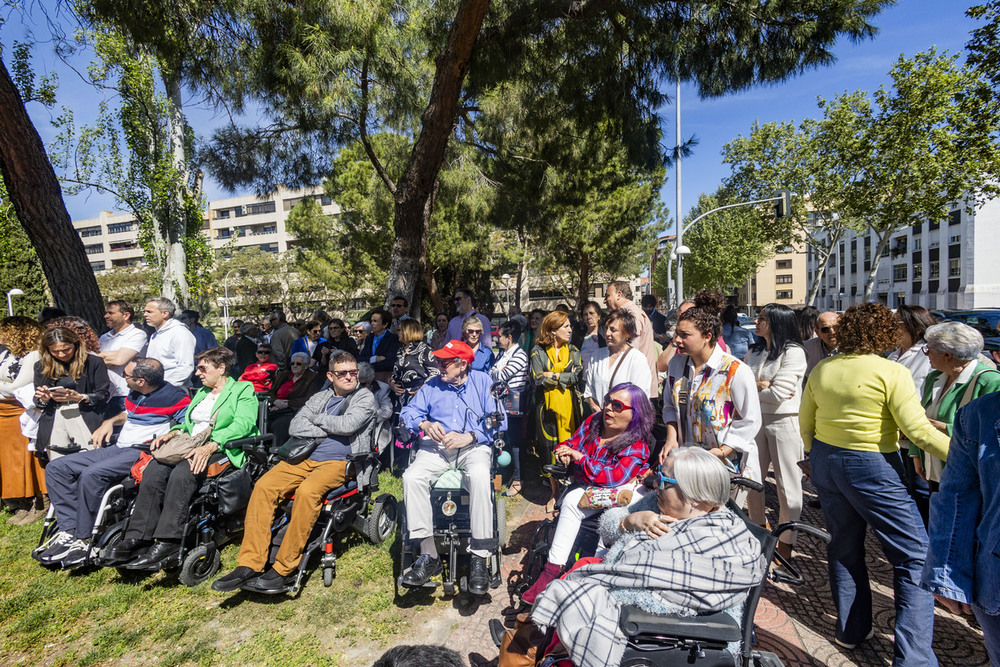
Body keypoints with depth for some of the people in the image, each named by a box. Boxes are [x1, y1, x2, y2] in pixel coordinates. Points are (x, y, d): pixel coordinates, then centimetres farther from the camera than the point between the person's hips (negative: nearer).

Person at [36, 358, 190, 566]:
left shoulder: (173, 396, -12)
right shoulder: (134, 393, 14)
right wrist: (110, 422, 15)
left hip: (142, 452, -10)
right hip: (116, 448, 10)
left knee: (91, 474, -30)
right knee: (56, 468, 1)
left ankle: (82, 540, -15)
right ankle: (69, 529, -9)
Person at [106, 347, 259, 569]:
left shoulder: (243, 389, 2)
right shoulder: (201, 392, 29)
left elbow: (243, 424, -13)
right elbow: (189, 423, 28)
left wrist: (210, 446, -26)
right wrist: (173, 432, 4)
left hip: (221, 451, -7)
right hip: (190, 446, 7)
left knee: (181, 473, -32)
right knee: (153, 471, -21)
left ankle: (167, 546, -30)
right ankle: (137, 539, -21)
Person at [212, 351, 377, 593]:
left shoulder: (365, 397, 6)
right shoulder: (321, 397, 21)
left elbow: (348, 425, -11)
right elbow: (295, 426, 9)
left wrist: (318, 419, 4)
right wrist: (327, 431, -4)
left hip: (338, 462, -5)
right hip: (305, 458, 5)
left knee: (307, 491, -33)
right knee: (264, 485, -19)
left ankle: (282, 569, -23)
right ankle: (249, 564, -16)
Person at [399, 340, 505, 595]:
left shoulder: (482, 382, 7)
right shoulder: (432, 386, 17)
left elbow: (499, 420, -2)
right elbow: (408, 412, 13)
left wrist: (467, 437, -14)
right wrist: (425, 424, -9)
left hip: (473, 447, -3)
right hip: (437, 447, 3)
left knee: (479, 475, -37)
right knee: (412, 476, -28)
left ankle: (479, 558, -26)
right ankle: (428, 555, -18)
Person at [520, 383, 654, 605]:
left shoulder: (637, 445, -13)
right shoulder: (594, 421, 2)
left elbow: (616, 477, -25)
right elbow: (573, 443, 9)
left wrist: (580, 458, -26)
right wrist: (565, 452, -16)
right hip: (582, 486, 7)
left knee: (572, 501, -27)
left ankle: (552, 570, -21)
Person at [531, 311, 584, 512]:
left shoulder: (573, 351, 11)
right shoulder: (538, 352, 3)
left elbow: (578, 376, -2)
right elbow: (538, 379, -9)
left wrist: (553, 376, -9)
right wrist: (566, 377, -8)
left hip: (570, 406, 2)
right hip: (548, 407, -1)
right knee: (551, 449, 3)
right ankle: (555, 493, 19)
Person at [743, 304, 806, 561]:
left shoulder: (793, 352, -11)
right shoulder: (753, 352, 10)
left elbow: (778, 394, -18)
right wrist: (763, 385, -14)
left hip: (784, 422, -6)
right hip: (756, 419, 7)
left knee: (787, 484, 4)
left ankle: (785, 543, 19)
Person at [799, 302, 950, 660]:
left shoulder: (821, 369, 2)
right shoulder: (892, 372, -13)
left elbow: (805, 423, 10)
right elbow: (918, 430, -17)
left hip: (826, 462, 6)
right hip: (872, 469, -5)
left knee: (844, 546, 19)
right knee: (915, 556, 8)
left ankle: (850, 630, 32)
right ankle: (913, 655, 9)